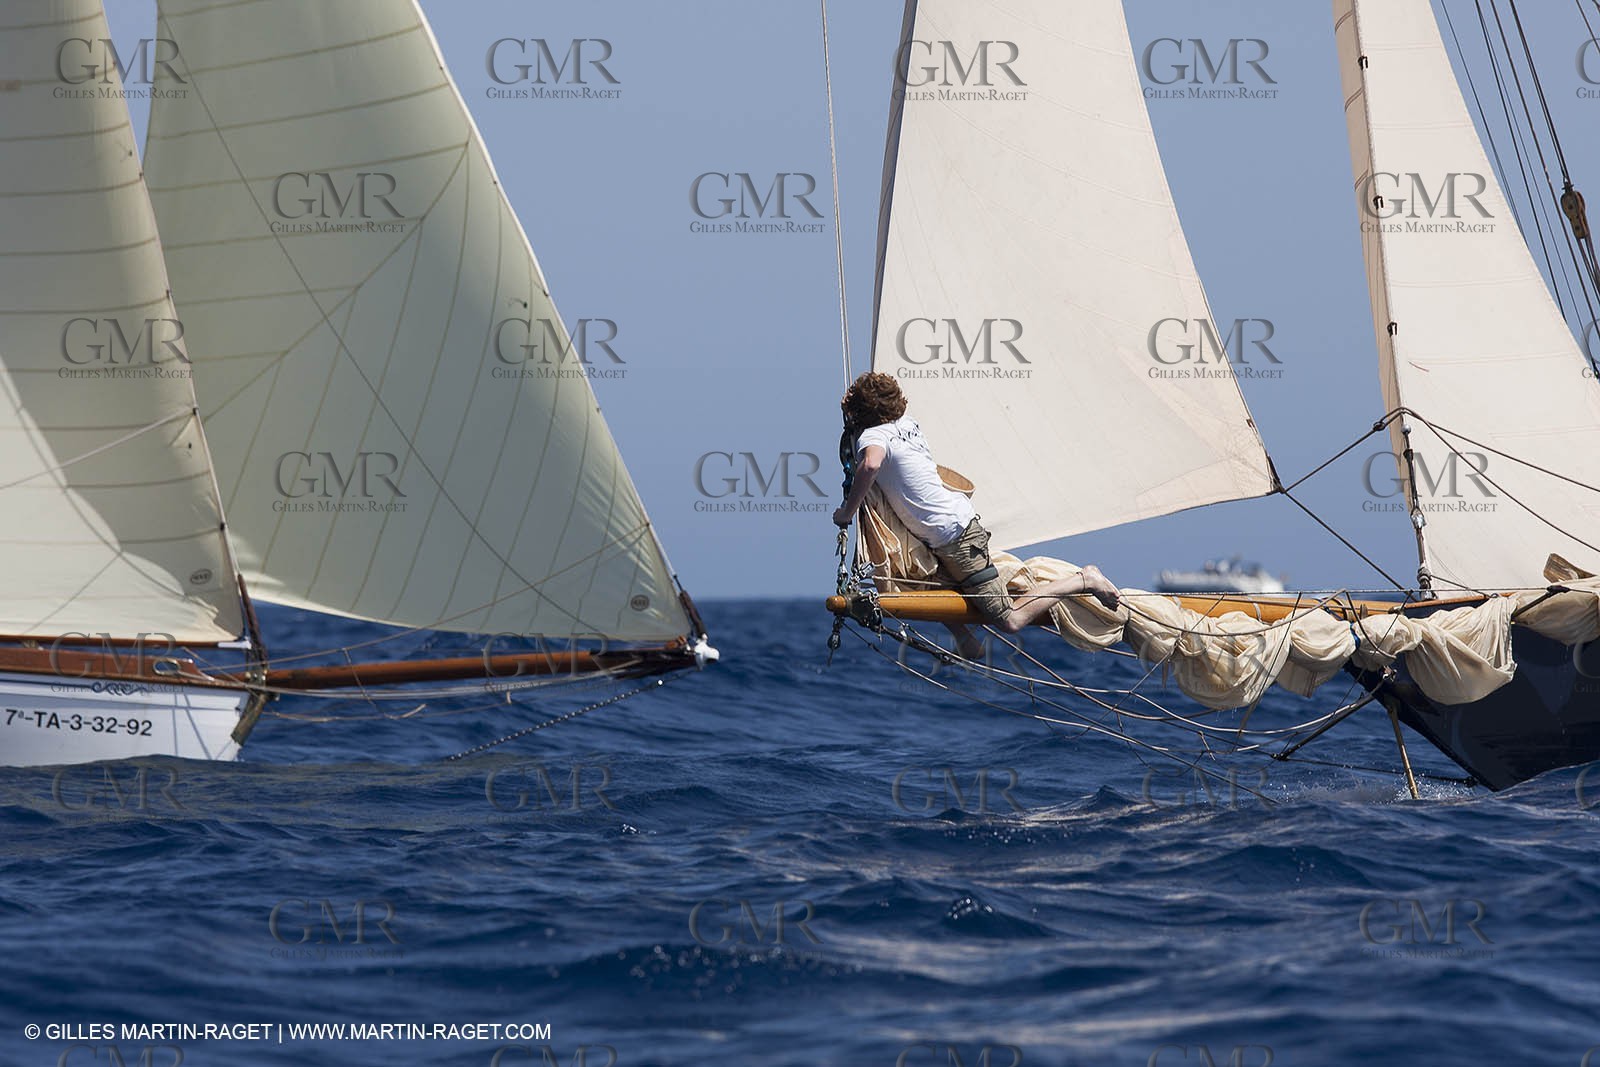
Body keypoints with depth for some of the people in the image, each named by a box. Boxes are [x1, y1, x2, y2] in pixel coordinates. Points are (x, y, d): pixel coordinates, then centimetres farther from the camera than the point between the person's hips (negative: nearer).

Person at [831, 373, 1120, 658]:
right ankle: (967, 642, 26)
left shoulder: (873, 435, -17)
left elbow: (870, 463, -40)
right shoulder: (906, 422, 8)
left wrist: (847, 512, -28)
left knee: (1010, 620, -6)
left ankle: (1083, 581, 1)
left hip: (954, 538, -9)